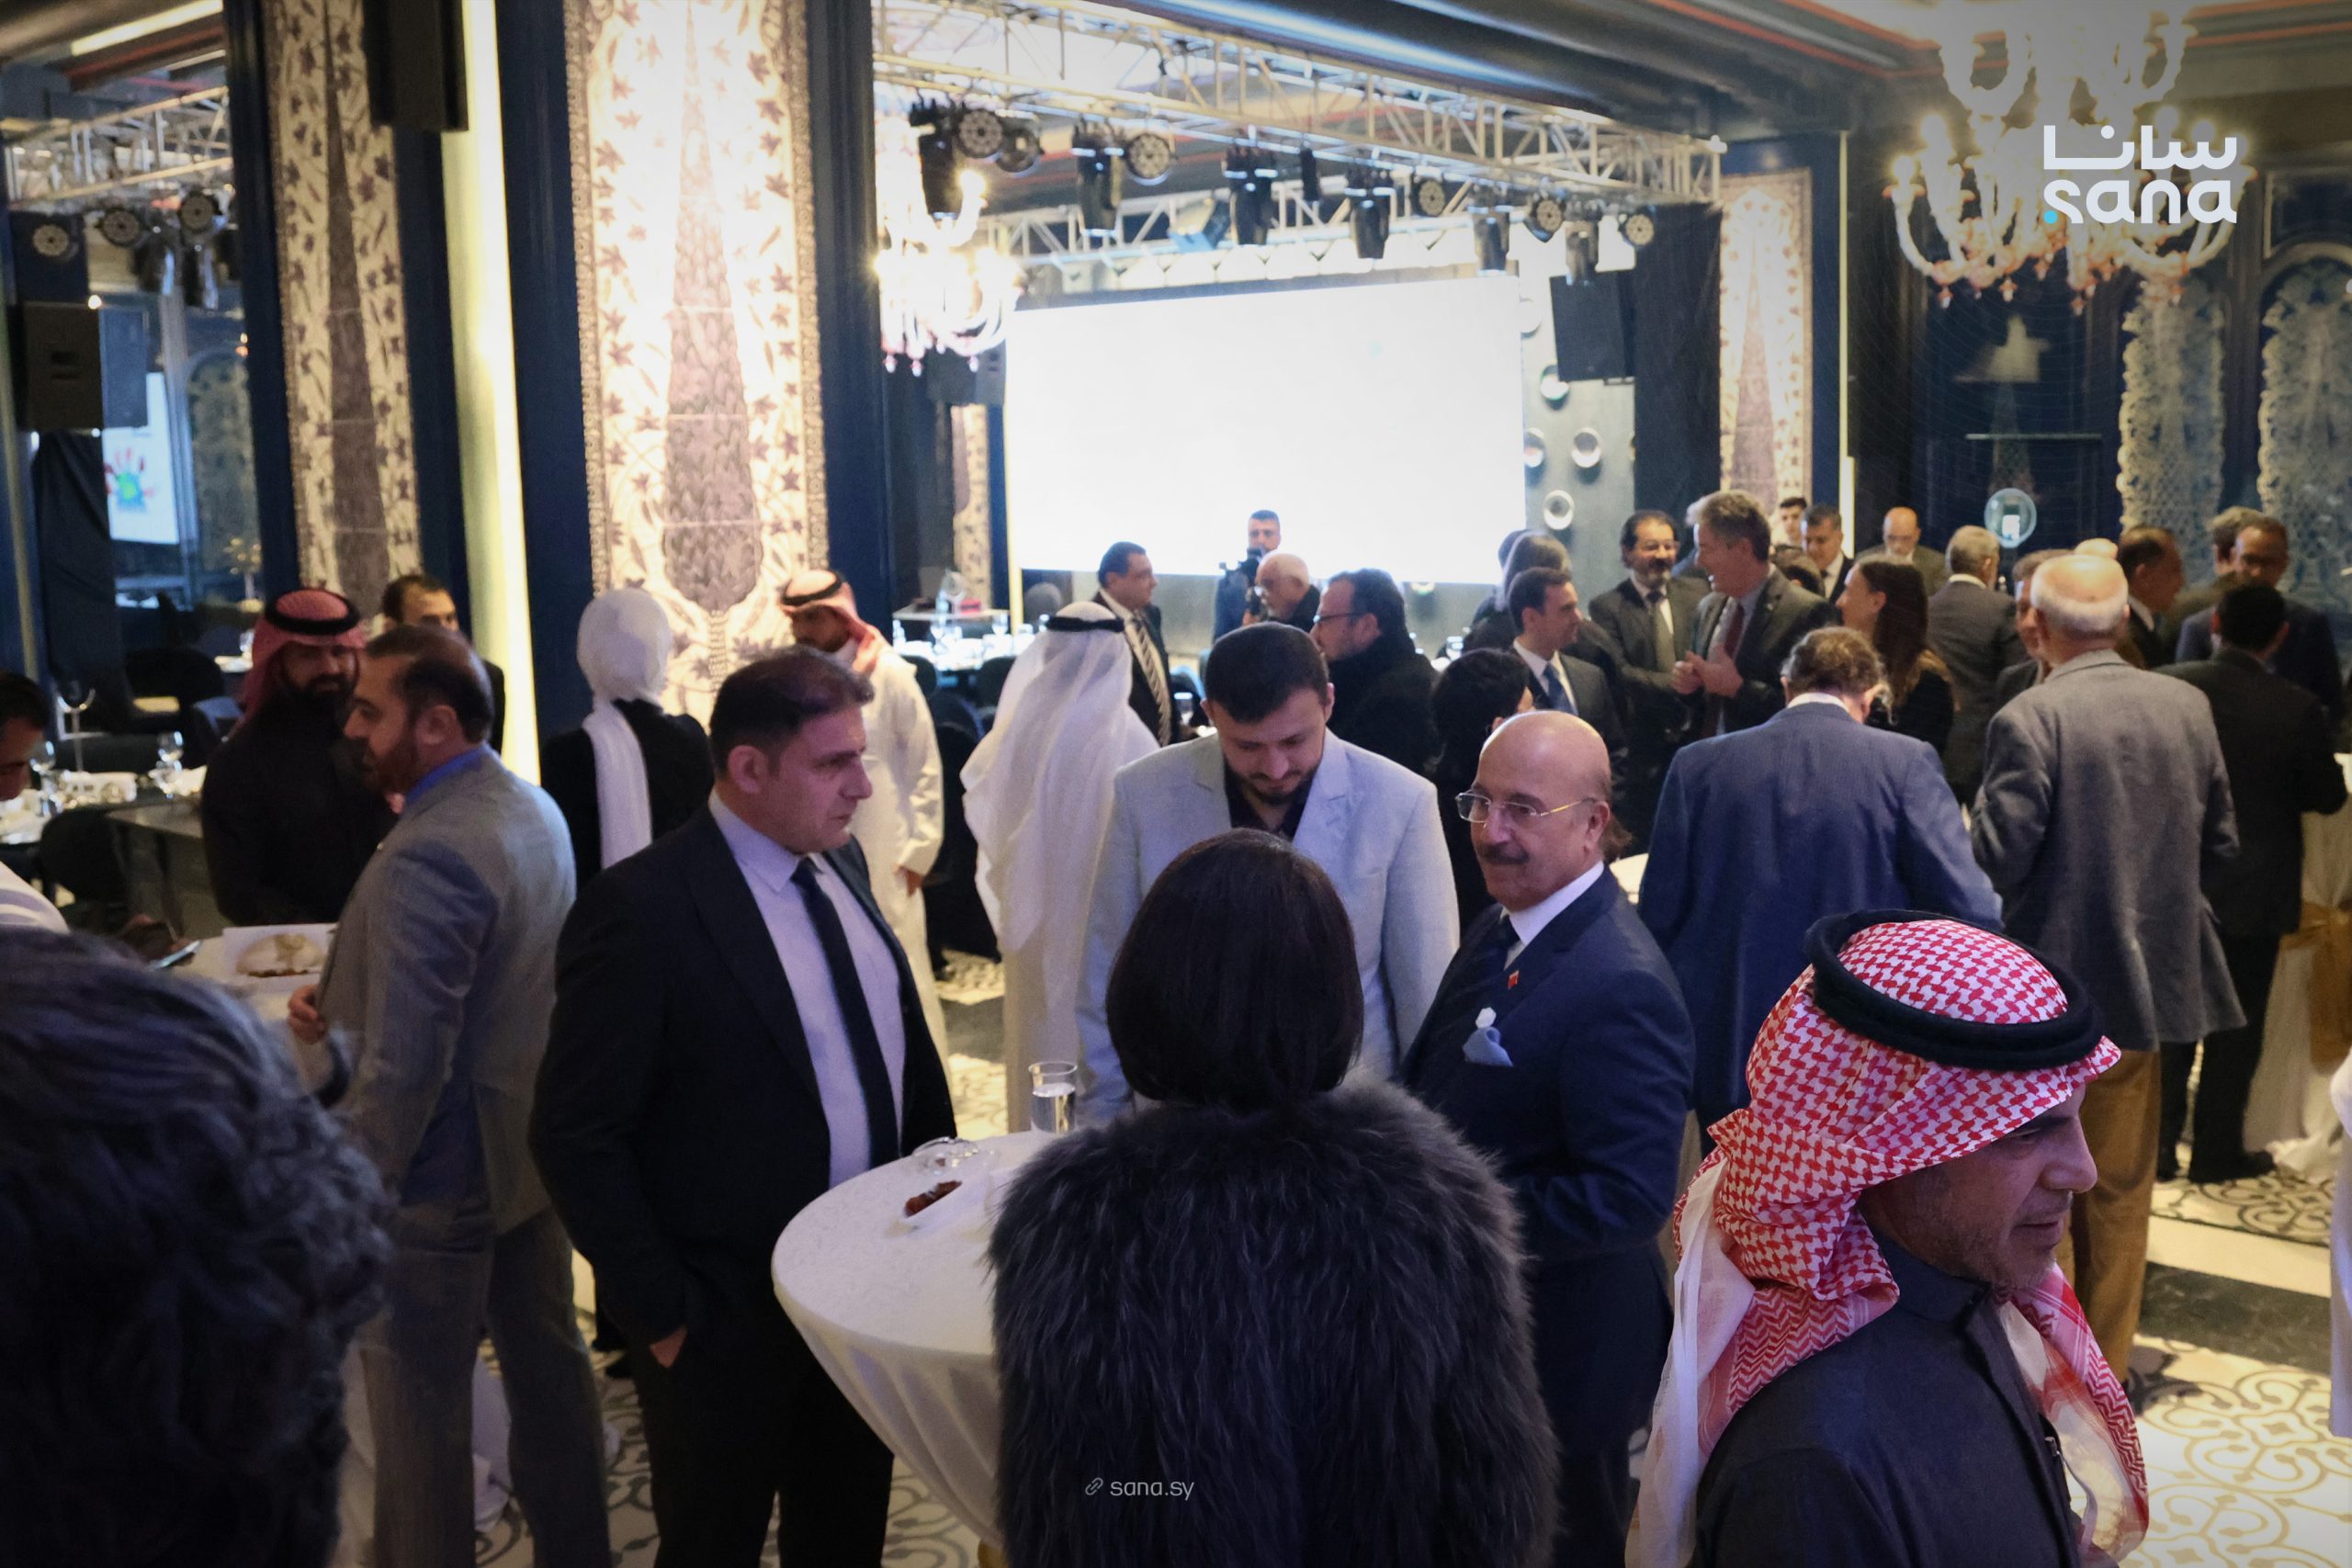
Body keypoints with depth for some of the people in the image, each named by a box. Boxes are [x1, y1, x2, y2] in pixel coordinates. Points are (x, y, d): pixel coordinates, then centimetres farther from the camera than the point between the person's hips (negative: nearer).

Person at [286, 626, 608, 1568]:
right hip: (532, 1146, 10)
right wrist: (346, 1002, 4)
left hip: (441, 1181, -9)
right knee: (547, 1361, 20)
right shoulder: (532, 810, 4)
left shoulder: (425, 857, -26)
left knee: (419, 1409, 7)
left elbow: (405, 1066, -26)